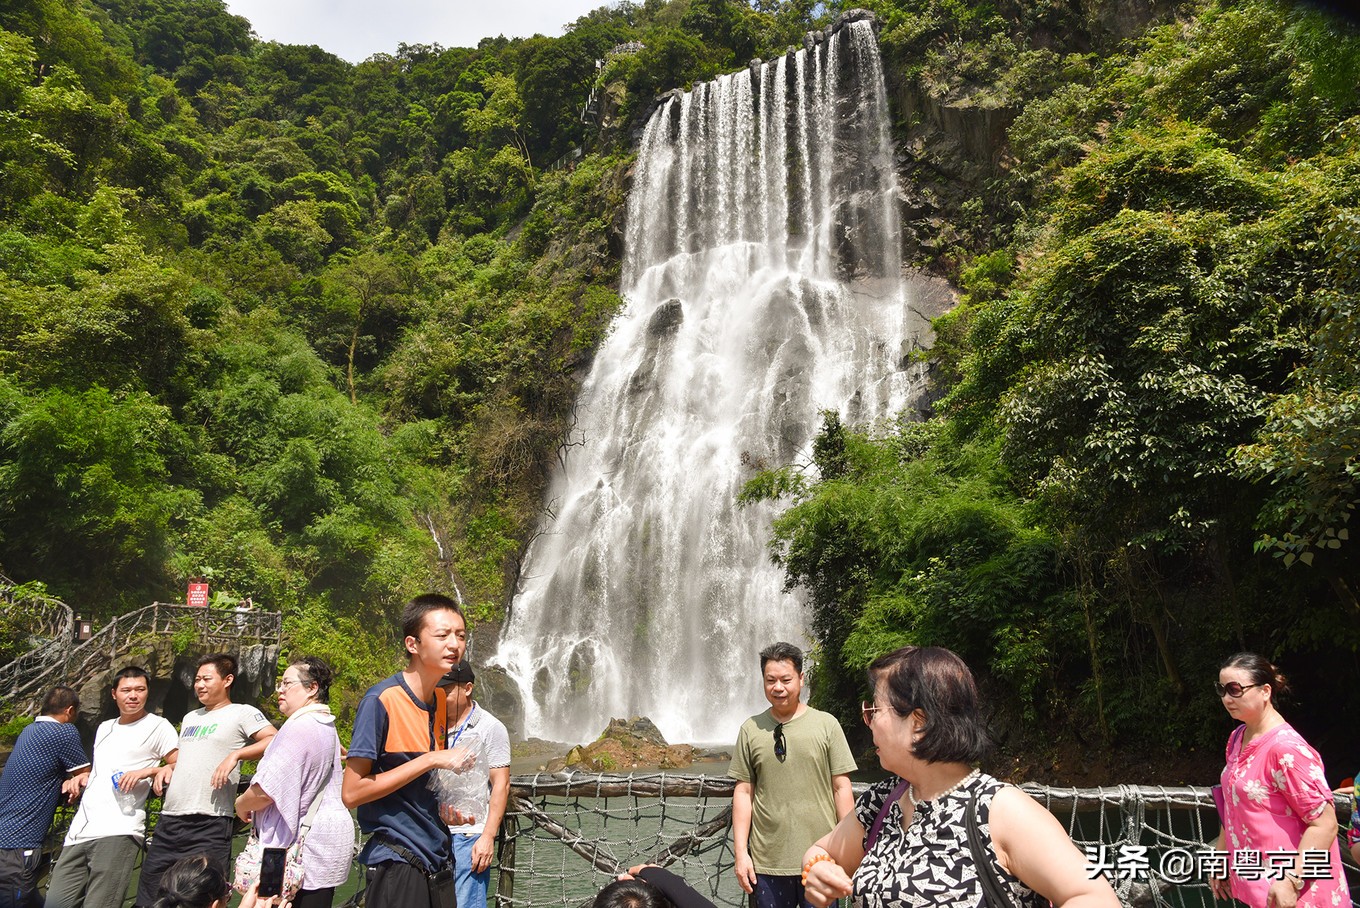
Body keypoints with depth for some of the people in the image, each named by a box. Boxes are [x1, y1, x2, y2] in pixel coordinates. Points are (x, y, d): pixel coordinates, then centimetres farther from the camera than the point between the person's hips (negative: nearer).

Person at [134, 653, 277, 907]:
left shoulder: (242, 713, -2)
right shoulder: (190, 718, 22)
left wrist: (235, 754, -22)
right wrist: (167, 768, 12)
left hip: (210, 824, -8)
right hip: (169, 821, 8)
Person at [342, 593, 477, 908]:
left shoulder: (441, 701, 6)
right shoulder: (381, 700, -16)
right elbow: (352, 792, -19)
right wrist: (432, 760, -21)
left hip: (439, 859, 7)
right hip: (396, 863, -7)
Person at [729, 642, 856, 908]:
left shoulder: (826, 724, -1)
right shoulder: (751, 730, 3)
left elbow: (841, 788, 0)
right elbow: (743, 793, 5)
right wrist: (741, 852, 1)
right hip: (766, 862, 1)